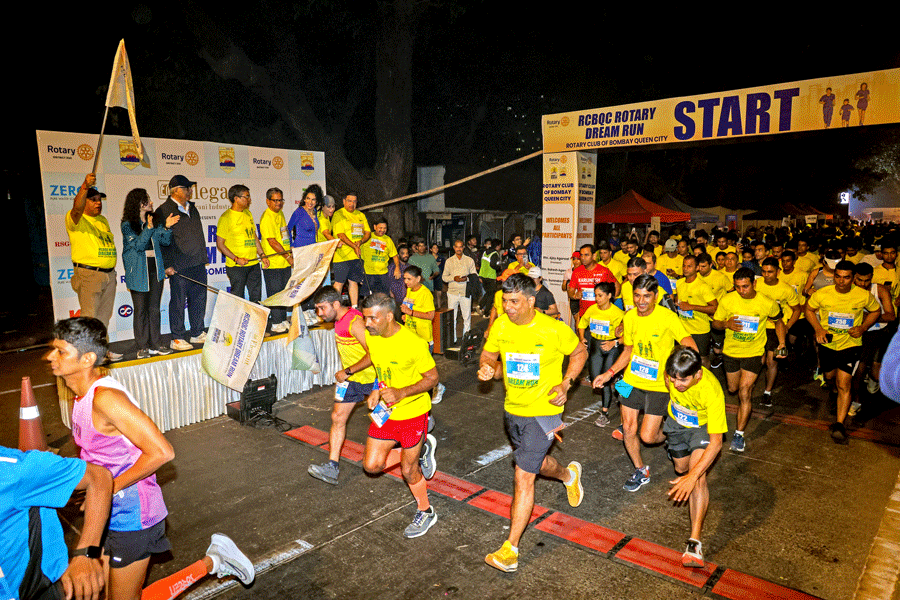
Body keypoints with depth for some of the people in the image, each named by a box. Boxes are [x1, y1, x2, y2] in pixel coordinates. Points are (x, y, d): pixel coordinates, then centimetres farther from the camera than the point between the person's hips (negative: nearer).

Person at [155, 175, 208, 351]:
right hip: (179, 267, -7)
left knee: (199, 299, 11)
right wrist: (167, 265, -14)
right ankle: (177, 338, 9)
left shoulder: (192, 208, 16)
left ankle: (197, 333, 23)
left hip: (198, 264, 7)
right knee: (178, 302, 0)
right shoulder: (163, 211, -7)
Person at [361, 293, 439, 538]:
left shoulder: (413, 343, -25)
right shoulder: (372, 338, -5)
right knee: (372, 465, 5)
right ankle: (421, 449, 26)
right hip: (384, 412, 6)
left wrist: (401, 393, -29)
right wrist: (376, 392, -5)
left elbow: (432, 378, -17)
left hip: (412, 413, -6)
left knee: (409, 471, 7)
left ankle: (425, 512, 34)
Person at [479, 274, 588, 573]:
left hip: (542, 411, -6)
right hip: (512, 408, 6)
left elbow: (579, 353, -1)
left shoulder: (554, 330, -18)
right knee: (532, 463, 26)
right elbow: (488, 355, 8)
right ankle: (569, 474, 60)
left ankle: (510, 550, 4)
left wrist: (565, 384, -14)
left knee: (523, 476, -7)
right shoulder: (500, 326, -8)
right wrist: (488, 368, -15)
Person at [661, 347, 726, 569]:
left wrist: (693, 477, -43)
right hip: (676, 421, 4)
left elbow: (716, 443, -36)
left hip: (703, 426, -4)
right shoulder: (671, 372, -30)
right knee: (681, 469, 15)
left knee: (698, 474, -23)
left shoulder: (712, 391, -40)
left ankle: (695, 541, -22)